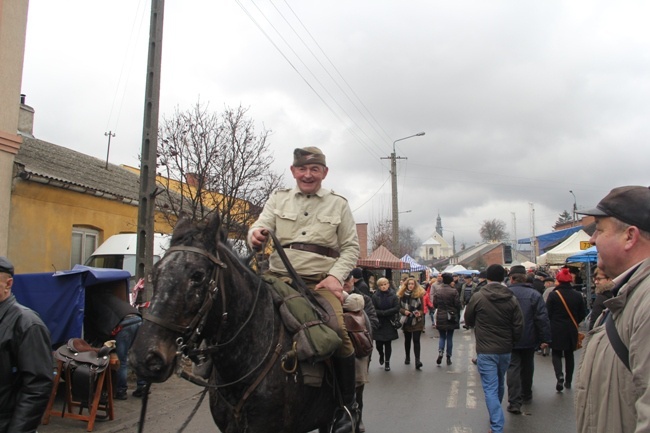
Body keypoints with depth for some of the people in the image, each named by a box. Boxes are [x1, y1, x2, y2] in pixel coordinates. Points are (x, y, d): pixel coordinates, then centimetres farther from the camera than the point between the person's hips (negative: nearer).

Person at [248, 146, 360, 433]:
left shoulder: (338, 204, 11)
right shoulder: (278, 199, 14)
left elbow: (350, 248, 9)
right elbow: (260, 228, 6)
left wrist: (335, 275, -8)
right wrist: (256, 234, -20)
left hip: (321, 282, -2)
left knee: (338, 332, -23)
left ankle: (346, 406, -2)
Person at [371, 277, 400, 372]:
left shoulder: (393, 296, -2)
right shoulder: (375, 296, -5)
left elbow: (397, 308, -10)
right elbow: (372, 310, -9)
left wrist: (384, 312, -16)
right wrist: (383, 313, -20)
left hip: (389, 324, 0)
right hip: (378, 323, 0)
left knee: (388, 343, 5)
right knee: (378, 343, 1)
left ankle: (387, 362, 20)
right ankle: (381, 355, 34)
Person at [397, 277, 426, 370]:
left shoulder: (419, 294, -5)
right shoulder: (402, 295, 0)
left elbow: (423, 308, -1)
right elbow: (399, 307, 4)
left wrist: (419, 313, -21)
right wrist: (404, 311, -15)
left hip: (417, 321, -3)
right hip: (406, 321, 3)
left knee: (416, 340, -10)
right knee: (407, 340, 16)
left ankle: (417, 360, -14)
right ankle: (407, 357, 33)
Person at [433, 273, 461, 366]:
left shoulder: (438, 291, -4)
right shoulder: (453, 291, -12)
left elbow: (435, 304, 0)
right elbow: (457, 304, -8)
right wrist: (458, 316, 6)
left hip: (440, 317, 2)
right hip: (451, 317, -2)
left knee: (442, 336, 13)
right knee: (449, 337, 9)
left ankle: (440, 353, -10)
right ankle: (448, 357, 13)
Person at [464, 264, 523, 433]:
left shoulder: (478, 297, -12)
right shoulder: (511, 299, -6)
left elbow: (468, 320, 2)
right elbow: (518, 326, -5)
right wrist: (511, 342, 13)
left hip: (485, 351, -4)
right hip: (505, 350, 4)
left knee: (490, 389, 0)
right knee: (500, 385, 22)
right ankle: (496, 417, 42)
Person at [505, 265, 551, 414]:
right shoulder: (534, 294, -8)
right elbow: (543, 318, -11)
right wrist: (545, 338, -6)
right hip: (529, 340, 2)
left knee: (513, 368, -1)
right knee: (527, 367, 20)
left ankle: (514, 402, -11)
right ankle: (526, 395, 36)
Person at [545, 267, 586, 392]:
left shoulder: (553, 295, -14)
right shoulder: (577, 295, -3)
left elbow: (548, 313, -11)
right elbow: (582, 315, 3)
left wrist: (550, 327, 6)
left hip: (556, 330, -3)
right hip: (571, 330, 3)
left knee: (556, 353, 8)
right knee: (569, 354, 16)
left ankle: (560, 375, -14)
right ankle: (568, 381, 23)